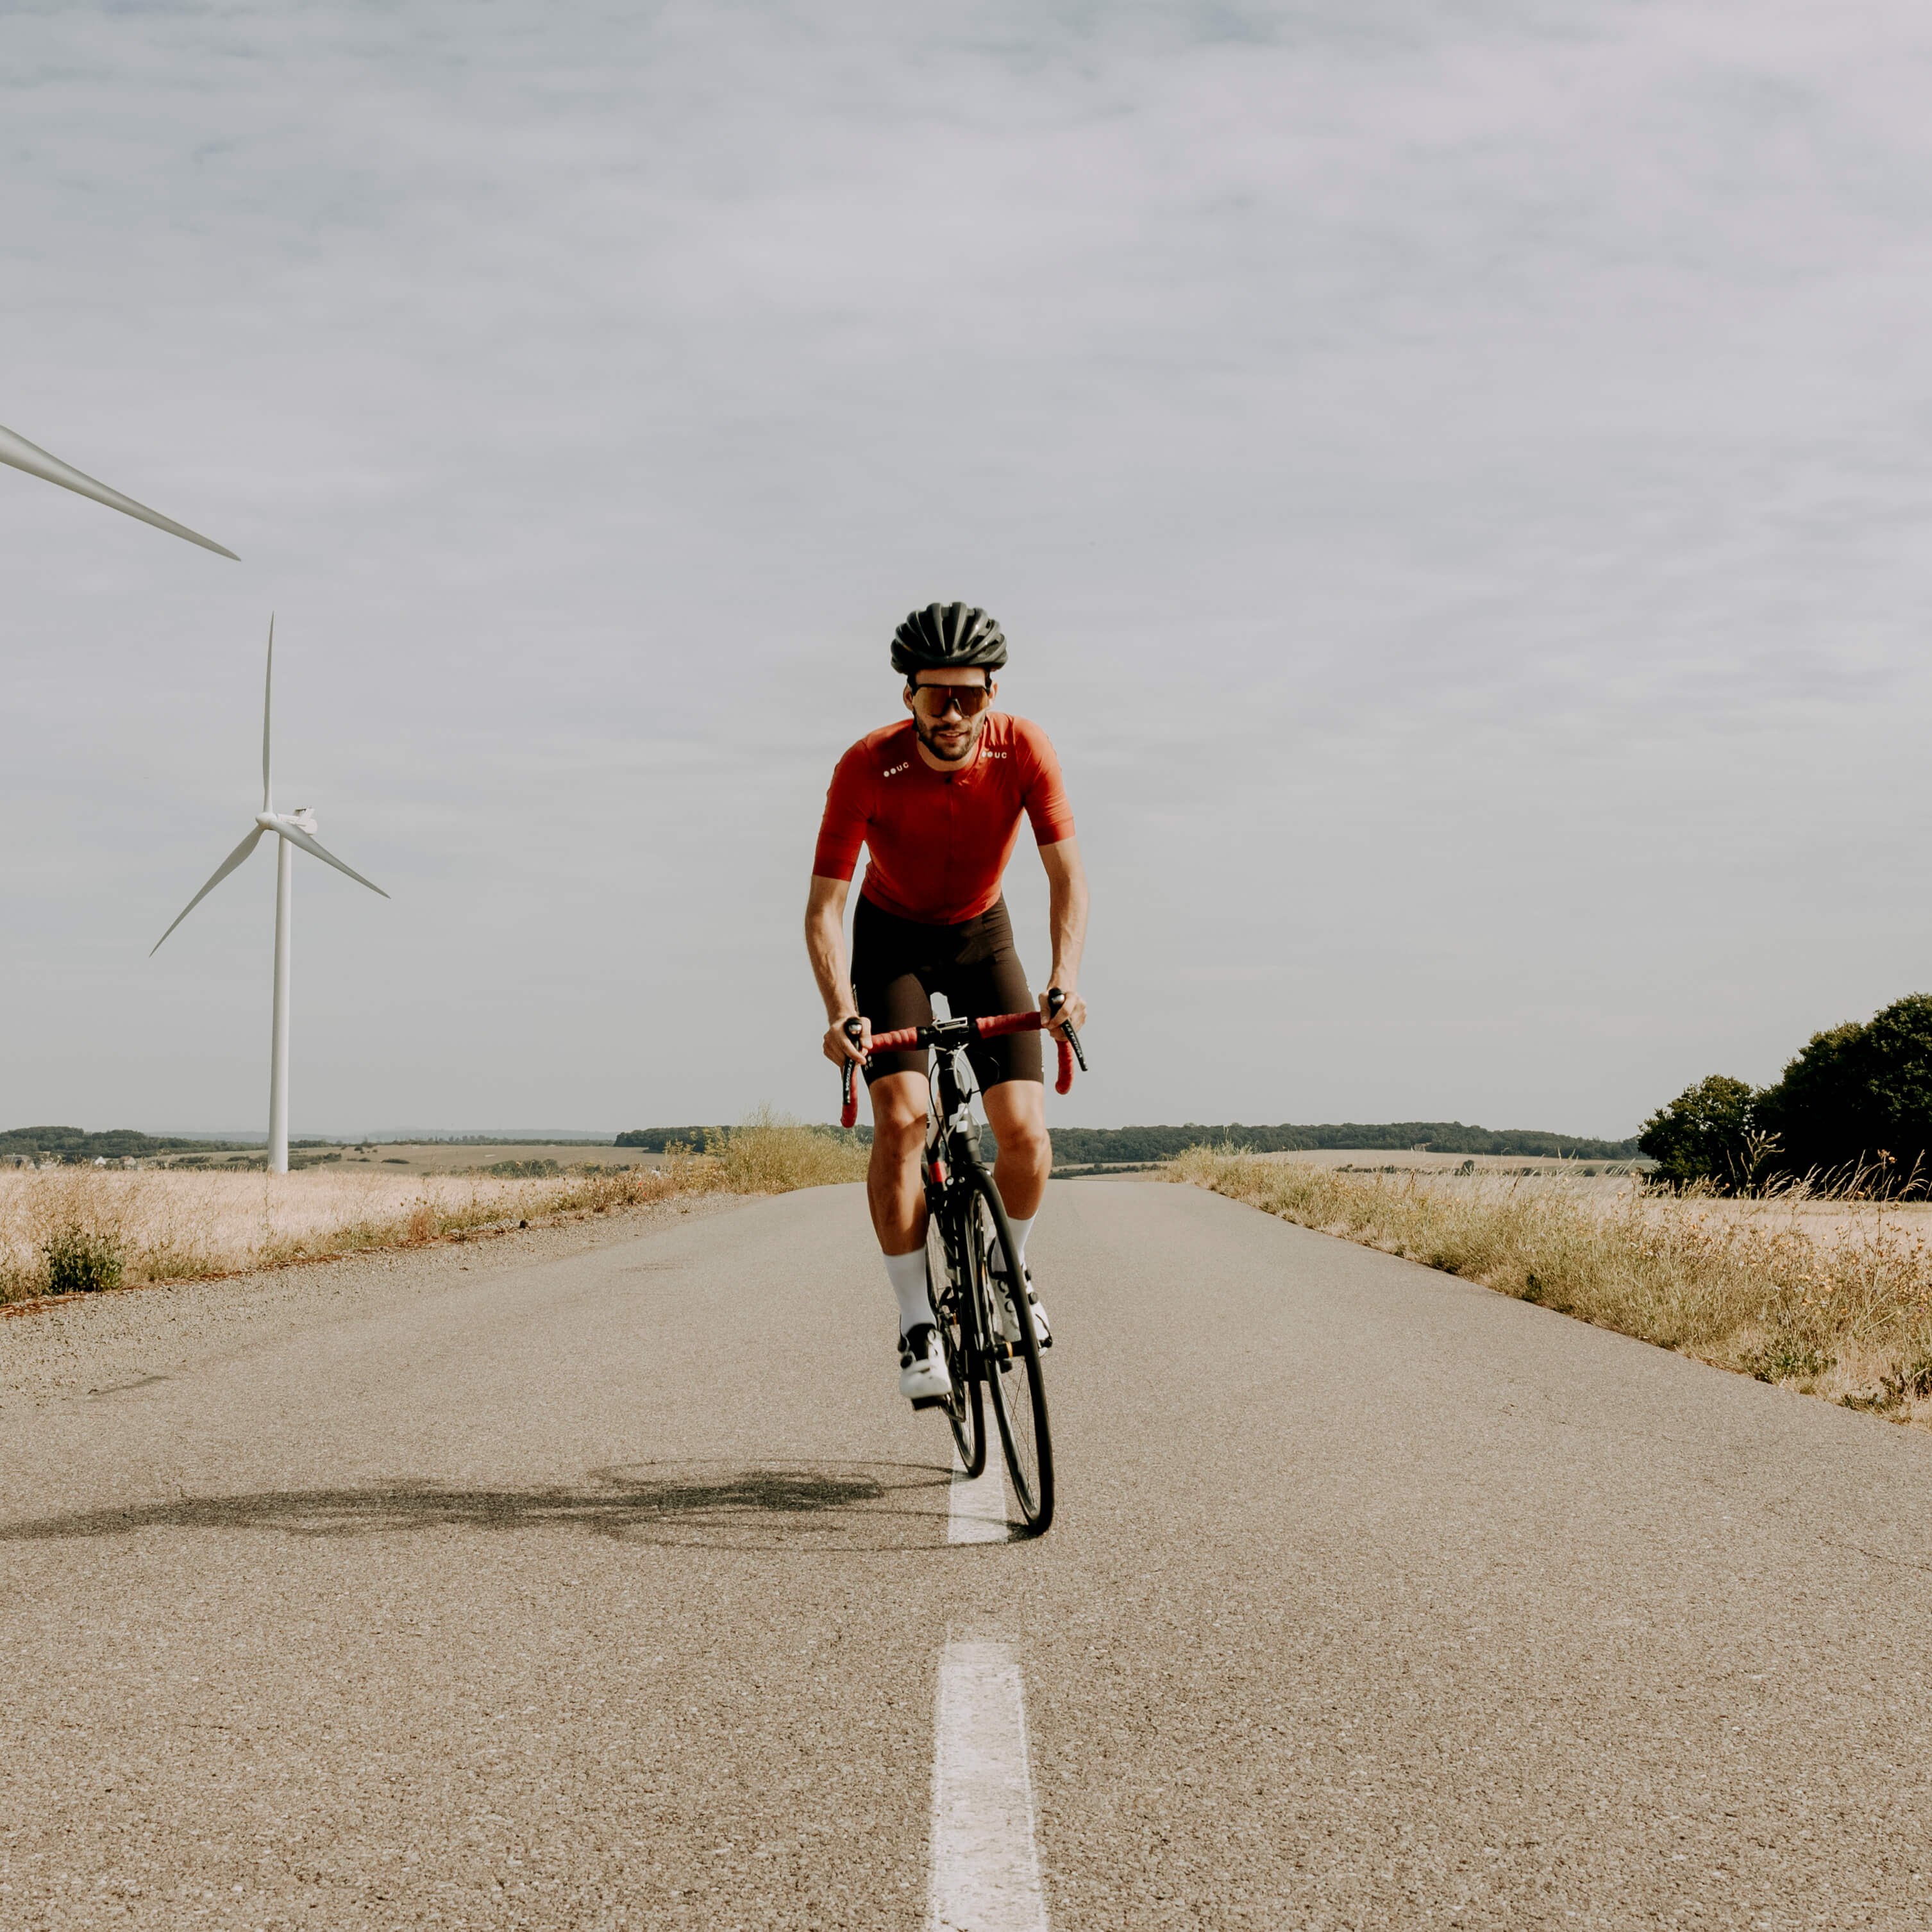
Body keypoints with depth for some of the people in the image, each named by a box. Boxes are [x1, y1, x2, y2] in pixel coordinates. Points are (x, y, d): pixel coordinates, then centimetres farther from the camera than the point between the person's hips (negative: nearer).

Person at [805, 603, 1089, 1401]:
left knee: (1026, 1133, -13)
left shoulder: (1023, 750, -24)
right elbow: (824, 905, -28)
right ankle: (916, 1323, -11)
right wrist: (839, 1012, -42)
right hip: (892, 937, -1)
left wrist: (1066, 975, -40)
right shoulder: (868, 766, -28)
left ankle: (1008, 1264, 17)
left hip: (982, 936, 2)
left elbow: (1066, 871, -24)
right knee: (901, 1120, -21)